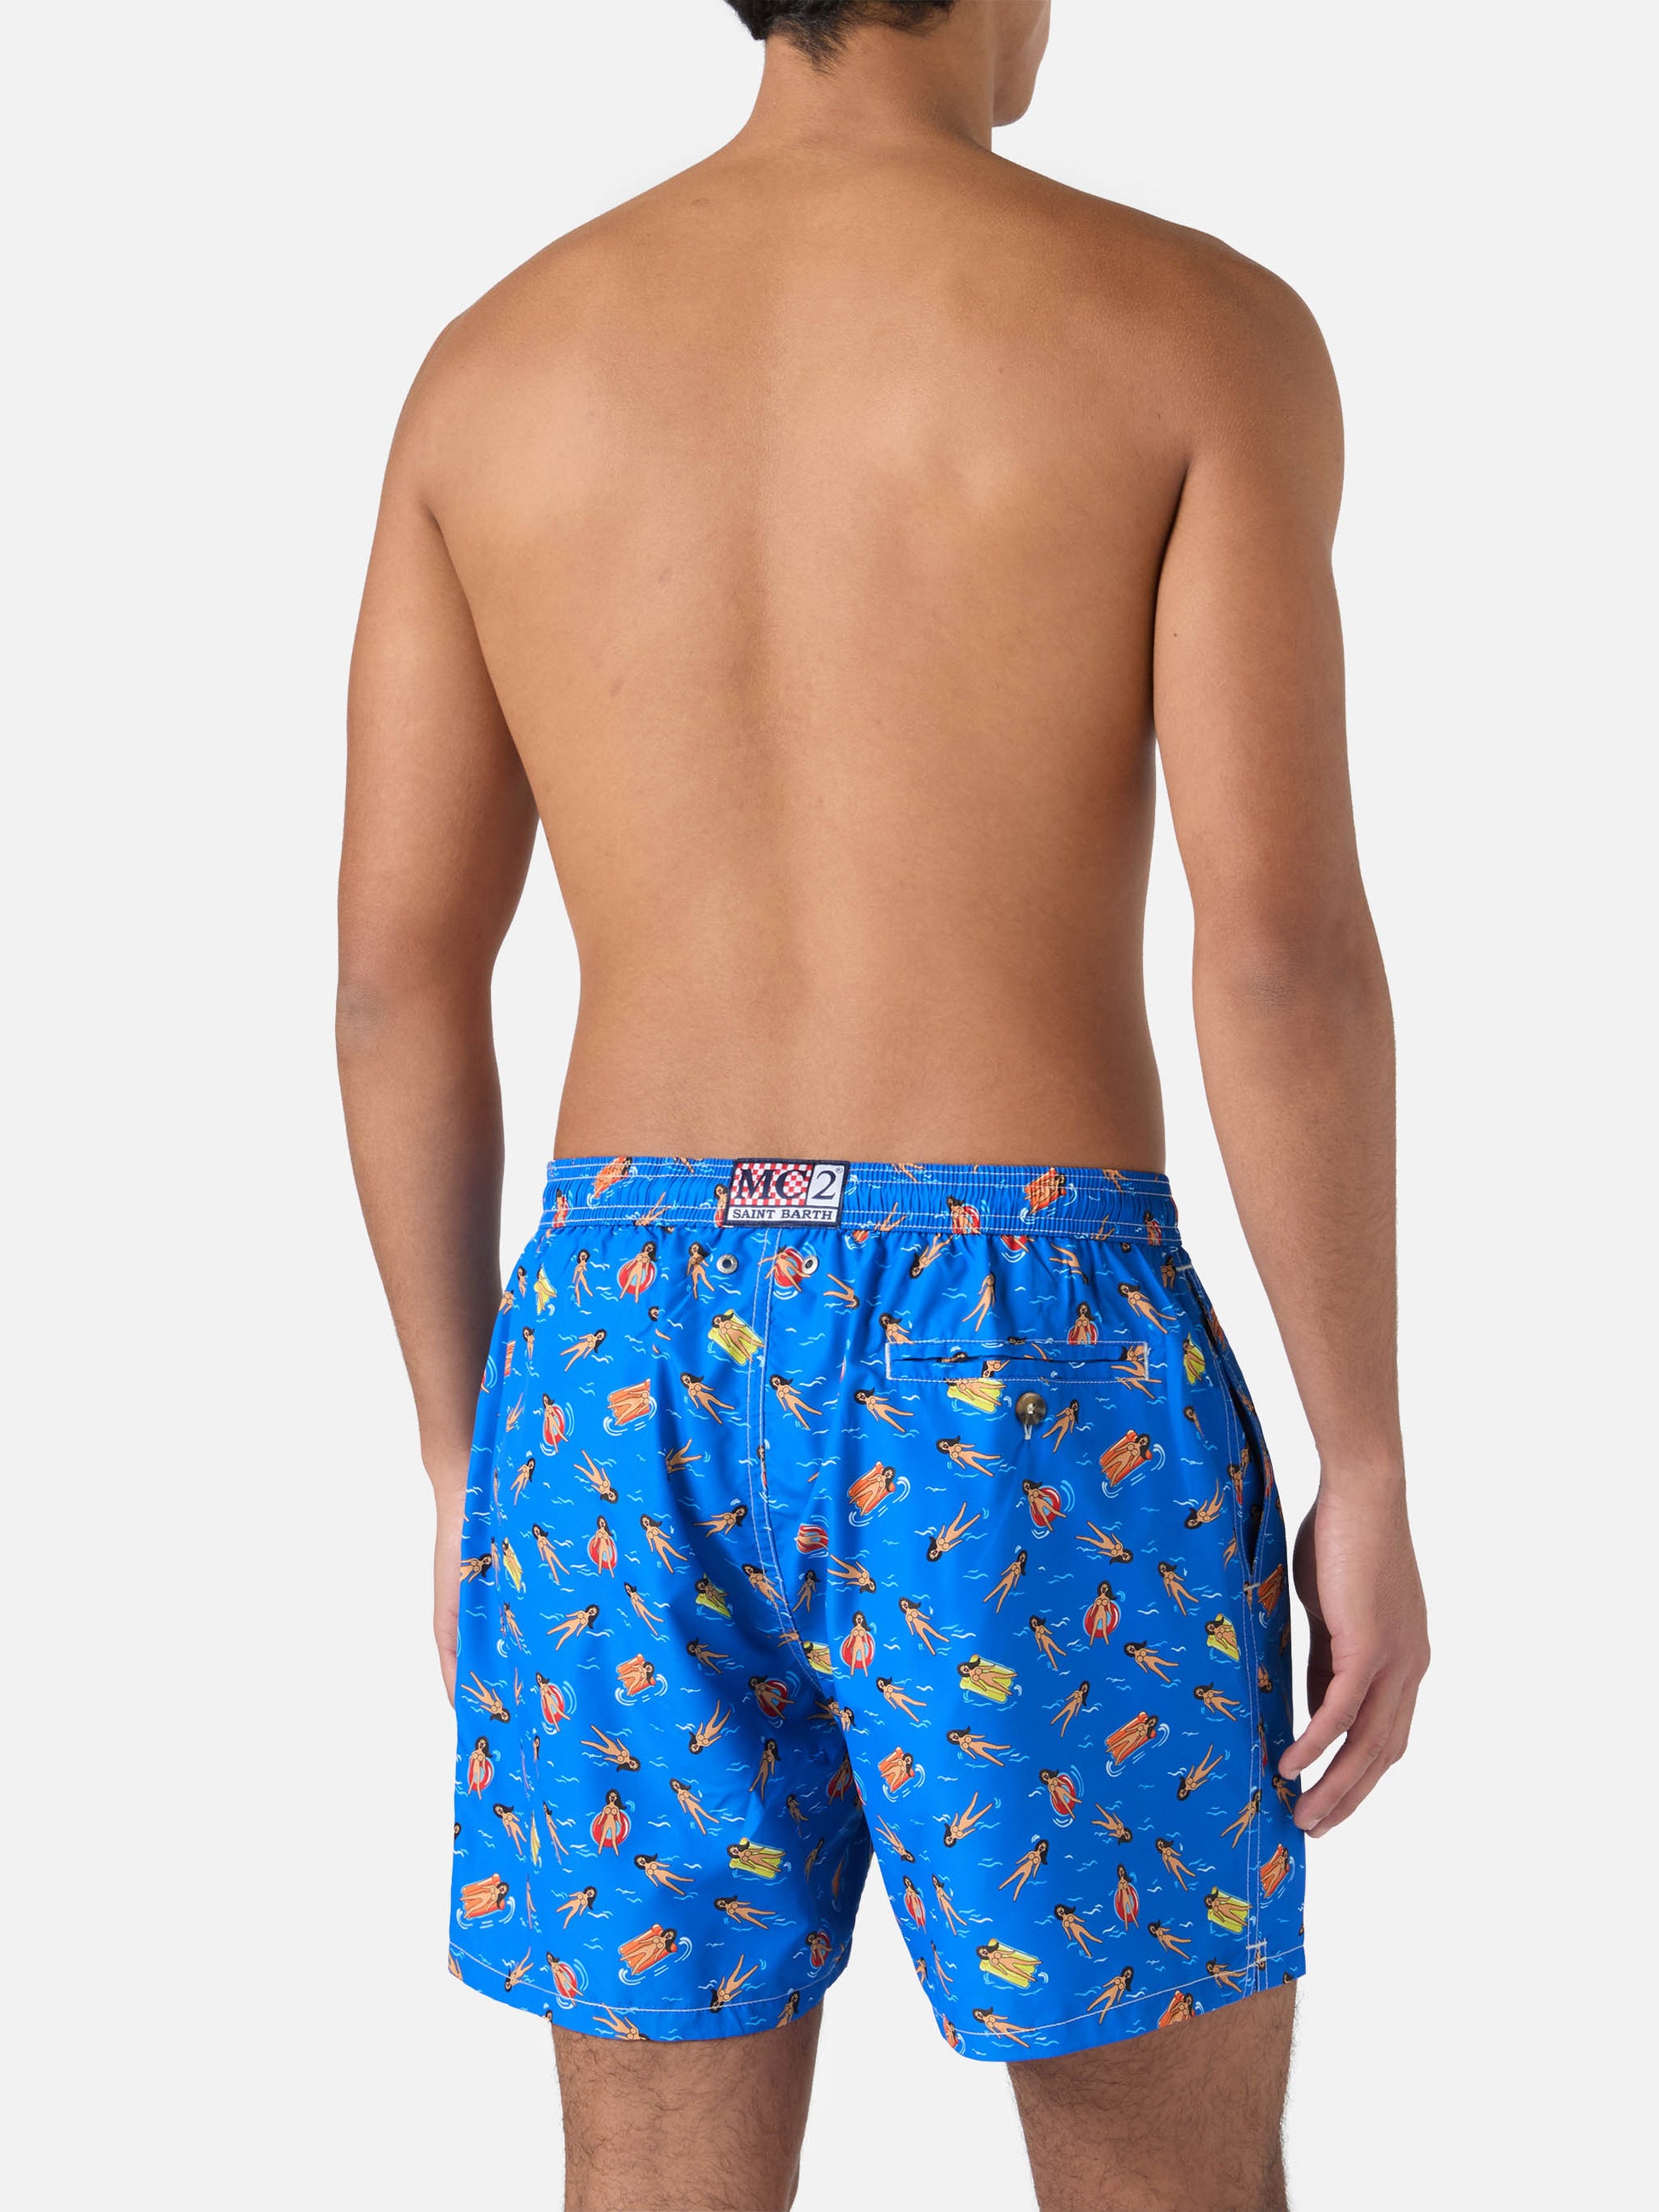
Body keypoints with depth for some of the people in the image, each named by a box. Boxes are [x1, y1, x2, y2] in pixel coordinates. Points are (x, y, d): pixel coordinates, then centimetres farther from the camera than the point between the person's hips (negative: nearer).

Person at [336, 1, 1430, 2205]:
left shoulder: (492, 362, 8)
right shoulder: (1196, 326, -4)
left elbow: (397, 976, 6)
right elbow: (1285, 941, -13)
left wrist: (464, 1463, 15)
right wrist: (1369, 1472, -4)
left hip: (634, 1356, 4)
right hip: (1020, 1363, -3)